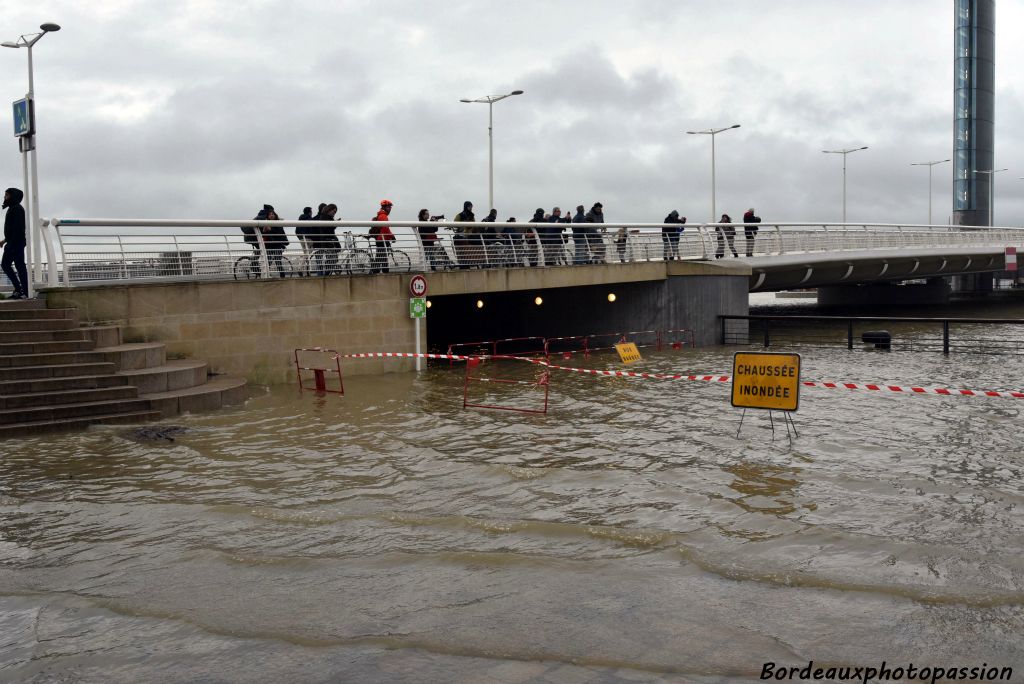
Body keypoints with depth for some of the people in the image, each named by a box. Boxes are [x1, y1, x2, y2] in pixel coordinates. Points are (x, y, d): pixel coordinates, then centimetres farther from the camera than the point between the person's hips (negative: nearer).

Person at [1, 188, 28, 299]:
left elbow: (18, 227, -19)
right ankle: (18, 289, 6)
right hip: (12, 243, 10)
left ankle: (25, 292, -8)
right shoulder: (12, 208, 20)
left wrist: (11, 243, -22)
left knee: (19, 265, -9)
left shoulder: (17, 208, -10)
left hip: (17, 242, -10)